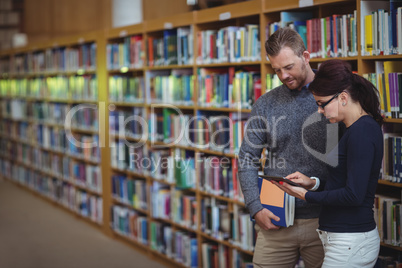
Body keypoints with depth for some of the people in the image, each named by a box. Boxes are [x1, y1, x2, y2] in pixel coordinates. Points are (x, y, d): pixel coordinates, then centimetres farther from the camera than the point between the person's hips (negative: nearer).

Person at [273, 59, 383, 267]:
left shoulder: (361, 132, -18)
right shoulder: (363, 127, 12)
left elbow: (353, 195, -22)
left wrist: (306, 196, -13)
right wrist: (314, 183, 7)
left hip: (350, 242, -9)